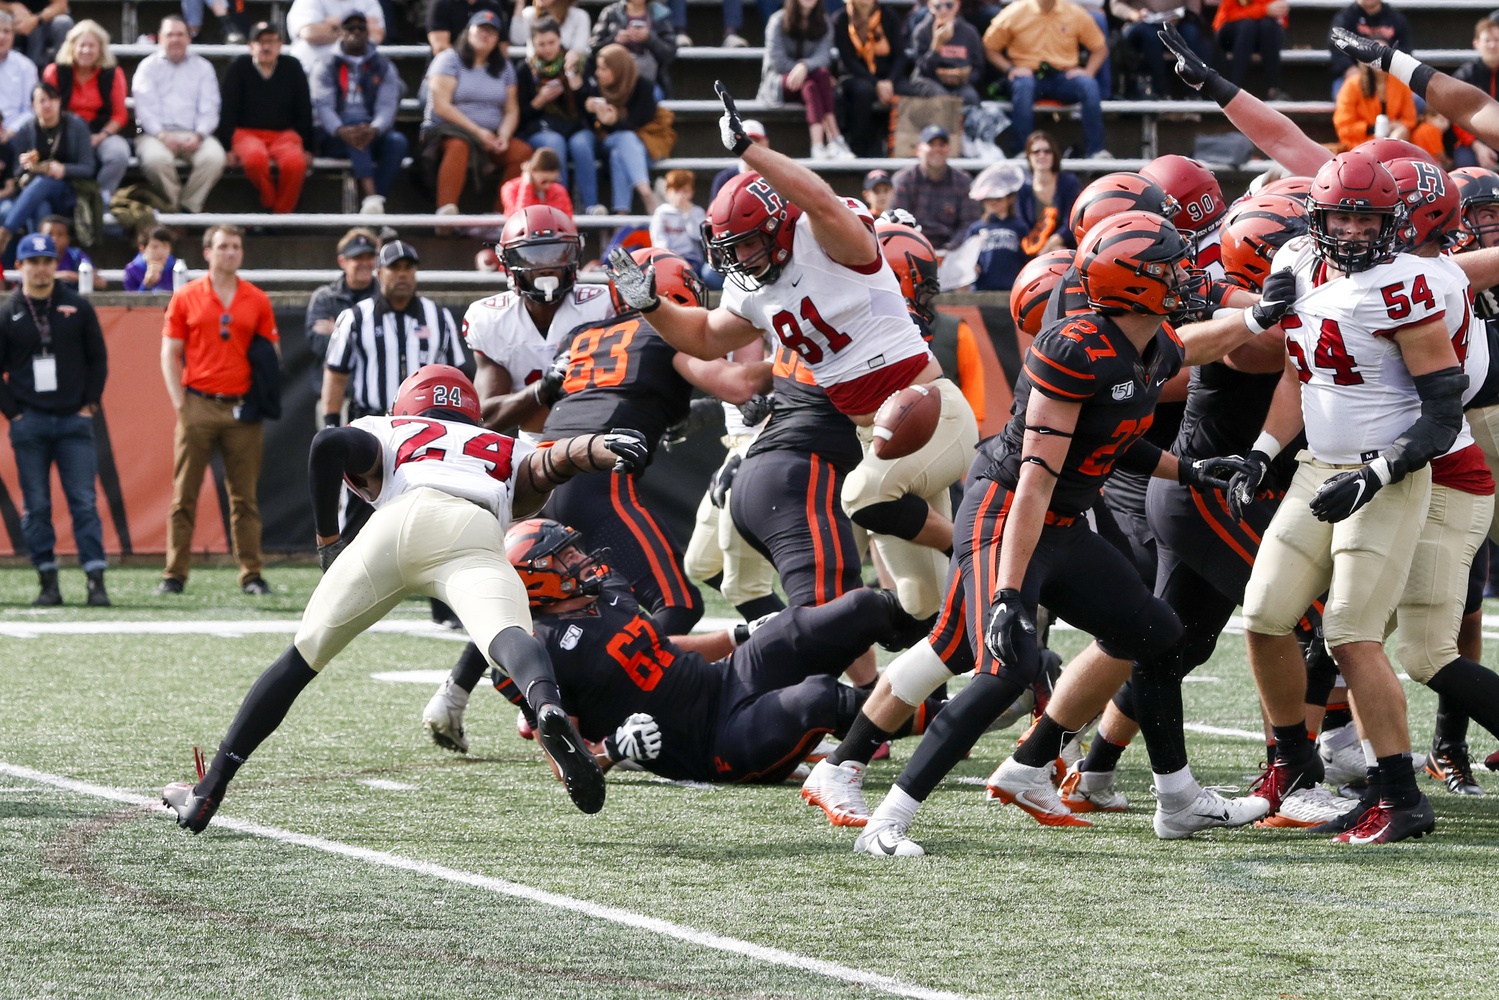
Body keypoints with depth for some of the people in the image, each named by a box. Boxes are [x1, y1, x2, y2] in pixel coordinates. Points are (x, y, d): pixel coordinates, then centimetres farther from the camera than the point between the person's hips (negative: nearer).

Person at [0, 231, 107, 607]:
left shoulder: (78, 308, 6)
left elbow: (98, 358, 11)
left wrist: (90, 404, 3)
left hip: (74, 421, 0)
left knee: (84, 503, -5)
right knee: (36, 507, 1)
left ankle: (96, 580, -7)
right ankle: (48, 582, 6)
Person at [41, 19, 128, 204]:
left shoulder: (113, 74, 6)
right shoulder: (55, 72, 5)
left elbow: (119, 114, 5)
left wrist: (100, 137, -12)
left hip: (102, 134, 1)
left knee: (119, 154, -33)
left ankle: (101, 195, -9)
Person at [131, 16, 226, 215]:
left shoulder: (202, 68, 17)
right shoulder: (148, 67, 13)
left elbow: (209, 110, 7)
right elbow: (145, 108, 0)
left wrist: (198, 135, -13)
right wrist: (162, 135, -17)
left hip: (193, 135, 1)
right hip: (157, 133, -1)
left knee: (214, 157, -31)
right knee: (155, 158, -36)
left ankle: (189, 206, -15)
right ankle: (173, 205, -15)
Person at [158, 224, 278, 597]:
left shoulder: (257, 301, 9)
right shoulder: (186, 297, 5)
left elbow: (271, 354, 13)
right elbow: (170, 353, 5)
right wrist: (179, 403, -4)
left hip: (242, 409, 1)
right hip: (198, 406, -1)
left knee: (245, 496, 3)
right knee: (184, 494, -2)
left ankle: (251, 574, 5)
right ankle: (174, 574, 0)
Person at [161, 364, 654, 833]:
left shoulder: (388, 435, 36)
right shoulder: (509, 455, 41)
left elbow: (330, 444, 15)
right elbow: (556, 460, 19)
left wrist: (327, 541, 22)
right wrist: (605, 448, 2)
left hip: (399, 522, 0)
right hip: (475, 532, 0)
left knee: (302, 657, 14)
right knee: (507, 636, -25)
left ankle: (207, 791, 14)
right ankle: (549, 709, -60)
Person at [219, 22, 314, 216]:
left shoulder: (292, 67, 7)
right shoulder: (238, 66, 2)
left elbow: (304, 111, 10)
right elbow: (229, 110, 0)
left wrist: (307, 148, 6)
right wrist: (227, 147, -7)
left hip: (284, 133, 1)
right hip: (246, 132, -1)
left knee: (295, 162, -34)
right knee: (255, 157, -38)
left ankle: (282, 213, -18)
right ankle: (269, 205, -15)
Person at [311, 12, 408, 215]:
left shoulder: (384, 67, 13)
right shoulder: (327, 67, 10)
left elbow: (387, 106, -3)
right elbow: (323, 107, -5)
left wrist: (374, 130, -27)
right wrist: (342, 131, -29)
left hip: (374, 134, 2)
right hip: (335, 137, -2)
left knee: (398, 142, -31)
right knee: (354, 131, -36)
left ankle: (370, 206, -39)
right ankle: (372, 198, -56)